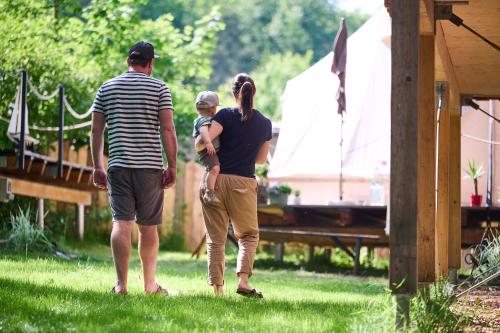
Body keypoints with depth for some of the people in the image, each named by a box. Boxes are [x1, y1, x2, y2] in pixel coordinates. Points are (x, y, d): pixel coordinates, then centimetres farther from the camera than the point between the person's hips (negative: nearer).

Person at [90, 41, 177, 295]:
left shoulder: (106, 88, 9)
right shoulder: (159, 88, 2)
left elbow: (96, 130, 8)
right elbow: (167, 129, -5)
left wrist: (97, 167, 13)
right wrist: (172, 166, -1)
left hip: (118, 165, 1)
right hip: (150, 165, -1)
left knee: (121, 222, -3)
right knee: (148, 226, 7)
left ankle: (121, 284, -11)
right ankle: (150, 284, 15)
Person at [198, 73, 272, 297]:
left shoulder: (226, 115, -5)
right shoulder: (265, 124, 7)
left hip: (215, 179, -1)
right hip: (244, 184, 1)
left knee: (216, 237, 7)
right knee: (249, 235, 16)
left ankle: (217, 286, 5)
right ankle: (243, 280, -3)